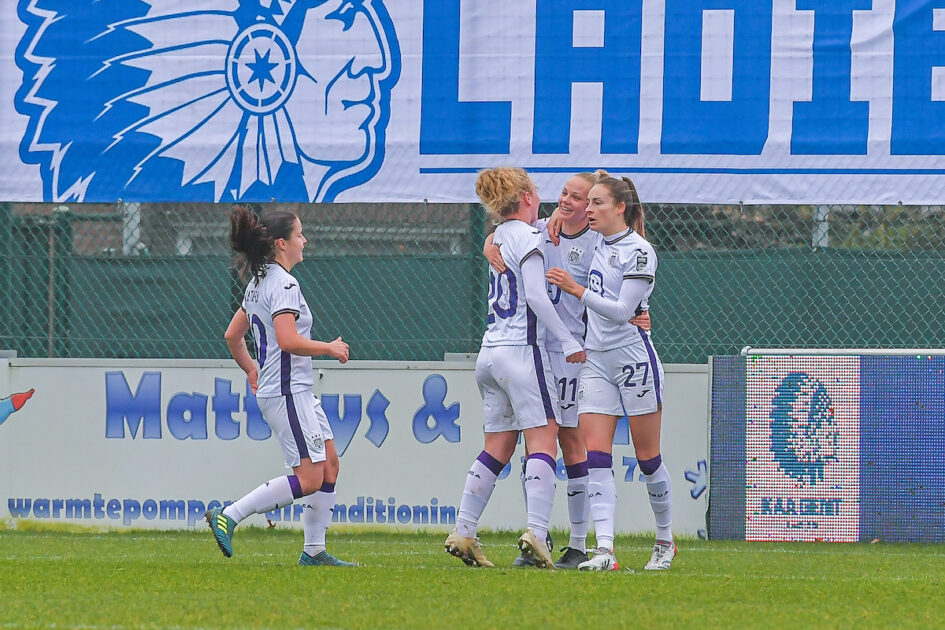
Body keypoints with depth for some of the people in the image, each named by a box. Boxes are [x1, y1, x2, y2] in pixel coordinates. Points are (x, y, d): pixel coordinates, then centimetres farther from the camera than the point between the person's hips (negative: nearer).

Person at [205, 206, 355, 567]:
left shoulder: (258, 283, 15)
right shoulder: (283, 284, -16)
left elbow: (233, 335, 21)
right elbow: (288, 340, -27)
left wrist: (252, 371, 32)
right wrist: (330, 348, -14)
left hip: (297, 392, 11)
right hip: (288, 392, -11)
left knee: (329, 463, 10)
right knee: (309, 479, -11)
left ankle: (314, 550, 11)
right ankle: (228, 517, -11)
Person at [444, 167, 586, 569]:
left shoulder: (498, 238, 17)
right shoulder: (528, 237, -7)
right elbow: (536, 295, -15)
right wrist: (568, 341, -12)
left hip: (490, 352, 8)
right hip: (522, 351, -8)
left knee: (498, 447, 9)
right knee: (543, 441, -9)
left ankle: (462, 532, 4)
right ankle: (536, 532, -21)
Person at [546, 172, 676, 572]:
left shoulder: (639, 251, -11)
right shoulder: (599, 244, 10)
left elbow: (622, 311, -18)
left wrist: (577, 290, -20)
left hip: (633, 358, -6)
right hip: (596, 360, 6)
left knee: (647, 456, 4)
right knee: (595, 453, -8)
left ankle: (665, 540, 22)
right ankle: (604, 549, -17)